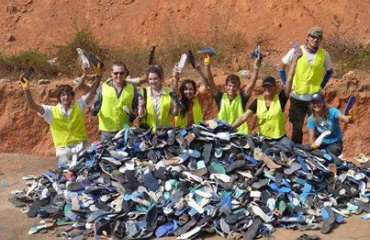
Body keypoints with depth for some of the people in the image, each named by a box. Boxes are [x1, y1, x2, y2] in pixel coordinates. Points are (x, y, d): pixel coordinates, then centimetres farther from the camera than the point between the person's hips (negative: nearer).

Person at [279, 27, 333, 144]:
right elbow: (281, 66, 4)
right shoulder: (296, 51, -7)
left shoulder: (324, 54, -3)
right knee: (297, 127, 11)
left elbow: (329, 71, 14)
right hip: (297, 97, 0)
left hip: (315, 97, 1)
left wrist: (321, 86, 2)